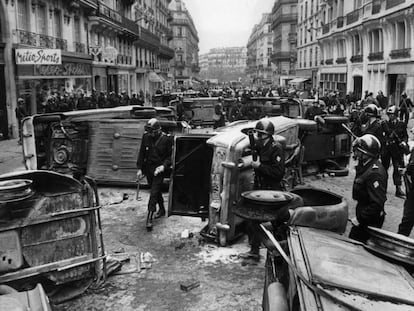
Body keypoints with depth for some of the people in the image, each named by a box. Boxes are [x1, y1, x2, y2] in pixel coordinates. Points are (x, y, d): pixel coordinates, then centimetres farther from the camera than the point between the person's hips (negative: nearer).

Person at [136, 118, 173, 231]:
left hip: (159, 169, -5)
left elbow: (170, 156, -5)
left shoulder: (167, 139, -12)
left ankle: (149, 218, -10)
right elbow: (141, 153, 6)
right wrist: (139, 169, 3)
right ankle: (161, 209, 38)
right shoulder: (146, 137, -1)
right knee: (156, 191, 18)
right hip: (148, 168, 5)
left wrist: (164, 166, -20)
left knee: (154, 193, -11)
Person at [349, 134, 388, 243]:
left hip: (370, 220, -10)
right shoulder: (366, 166, 7)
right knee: (352, 240, 18)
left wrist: (360, 218, -24)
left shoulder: (375, 173, -26)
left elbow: (377, 203, -29)